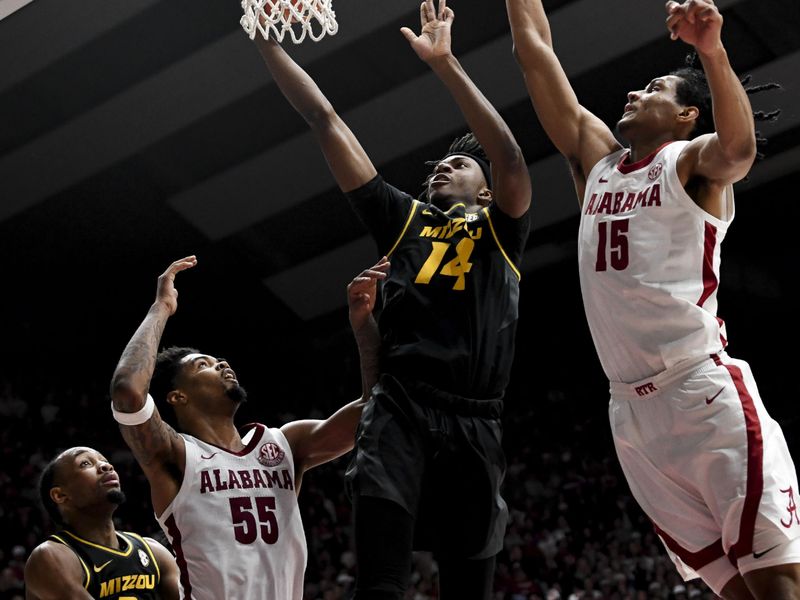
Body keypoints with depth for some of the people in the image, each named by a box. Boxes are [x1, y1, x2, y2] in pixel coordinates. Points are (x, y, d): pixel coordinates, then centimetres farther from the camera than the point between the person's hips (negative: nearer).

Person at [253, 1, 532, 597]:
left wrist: (445, 63, -15)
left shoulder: (500, 231, 14)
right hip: (399, 411, 1)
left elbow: (510, 156, -7)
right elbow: (325, 120, 17)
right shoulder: (405, 218, 20)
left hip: (473, 424, 0)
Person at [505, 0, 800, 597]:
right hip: (631, 411, 6)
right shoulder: (596, 158, 19)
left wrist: (712, 52, -39)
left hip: (706, 392, -6)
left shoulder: (691, 160, 1)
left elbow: (737, 149, -24)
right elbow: (535, 53, 19)